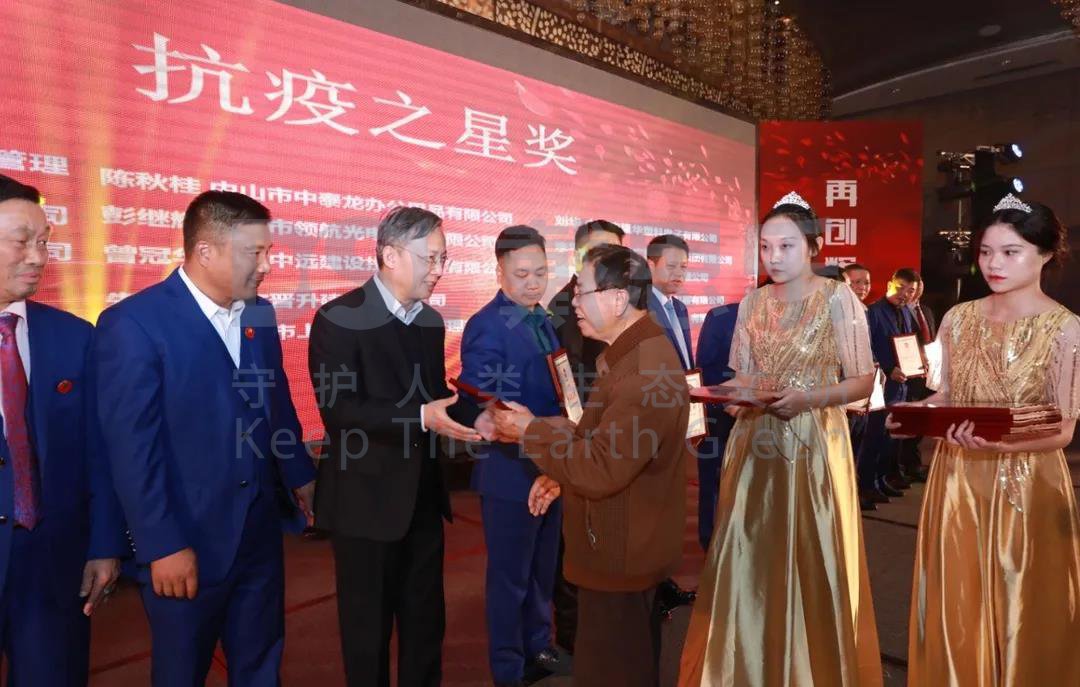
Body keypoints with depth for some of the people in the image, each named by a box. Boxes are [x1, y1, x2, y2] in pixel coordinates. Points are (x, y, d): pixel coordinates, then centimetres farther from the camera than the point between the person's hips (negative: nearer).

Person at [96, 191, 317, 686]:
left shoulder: (260, 314, 4)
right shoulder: (133, 323, -16)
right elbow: (132, 449, -17)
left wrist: (301, 476, 20)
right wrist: (163, 546, -17)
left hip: (260, 533, 6)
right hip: (185, 542, -5)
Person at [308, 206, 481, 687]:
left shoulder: (431, 321, 9)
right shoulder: (341, 318, -14)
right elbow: (338, 409, -23)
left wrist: (474, 415, -8)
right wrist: (422, 418, -31)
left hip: (423, 495, 7)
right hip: (367, 498, -6)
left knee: (426, 618, 19)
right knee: (368, 624, 11)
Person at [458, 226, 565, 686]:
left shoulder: (543, 322, 8)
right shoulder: (485, 328, -17)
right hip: (511, 470, -7)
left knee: (542, 570, 22)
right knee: (510, 577, 8)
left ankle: (538, 648, 40)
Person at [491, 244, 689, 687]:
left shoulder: (646, 372, -27)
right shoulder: (629, 351, 8)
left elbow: (599, 470, -30)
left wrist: (530, 430, -18)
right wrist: (561, 475, 4)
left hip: (621, 553, -10)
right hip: (625, 542, 10)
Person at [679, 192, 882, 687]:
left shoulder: (838, 299, -6)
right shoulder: (752, 303, 7)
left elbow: (863, 381, -6)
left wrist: (807, 397, -20)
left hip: (813, 444, -4)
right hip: (755, 444, 4)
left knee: (810, 564, 4)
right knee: (748, 561, 8)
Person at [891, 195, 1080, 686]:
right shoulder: (958, 319, 2)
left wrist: (997, 441, -28)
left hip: (1026, 486, -3)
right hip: (958, 481, 4)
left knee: (1019, 612, 9)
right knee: (956, 606, 13)